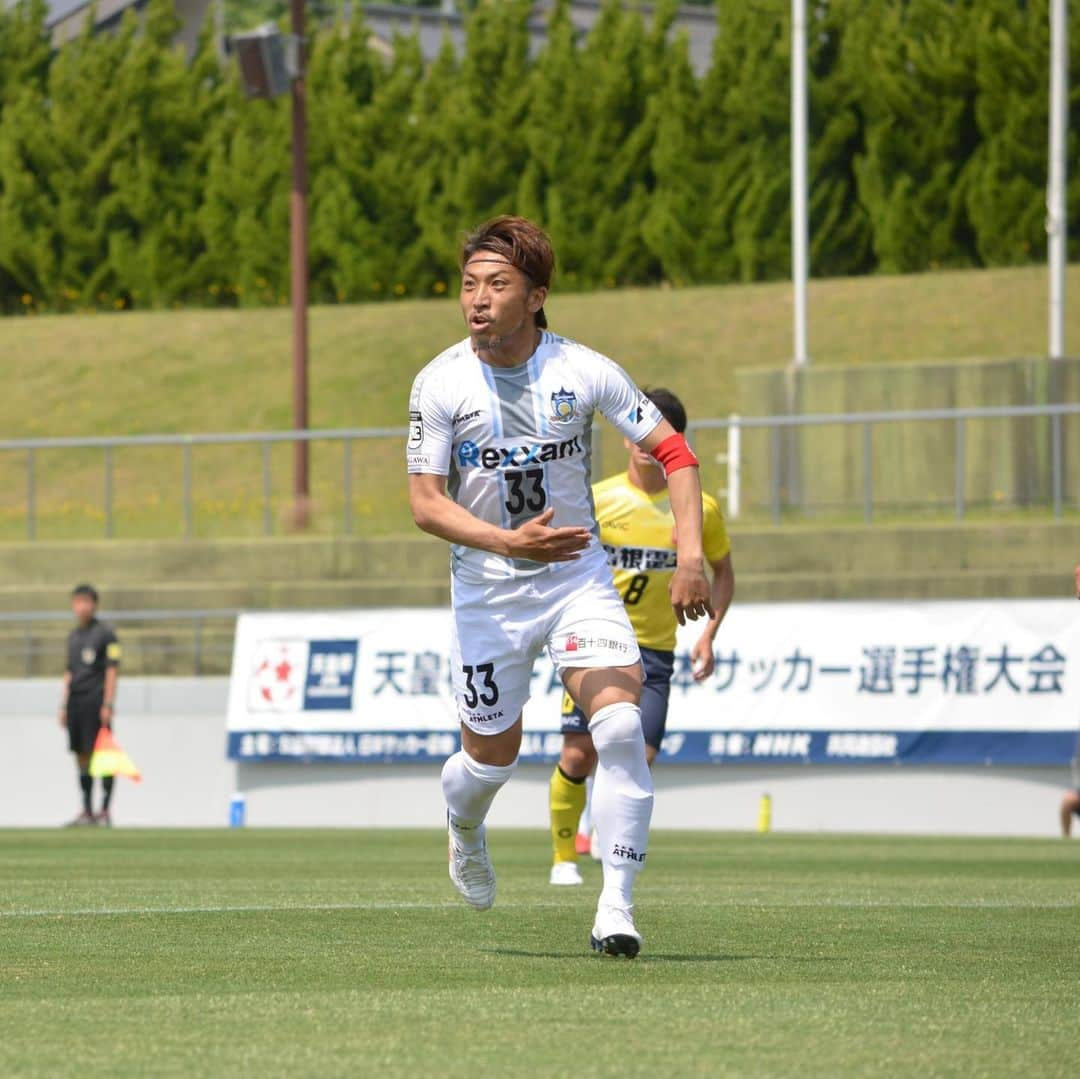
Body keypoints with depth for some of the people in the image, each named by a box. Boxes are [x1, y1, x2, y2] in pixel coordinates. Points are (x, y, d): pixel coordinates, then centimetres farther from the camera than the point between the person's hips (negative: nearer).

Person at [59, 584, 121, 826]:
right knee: (82, 756, 7)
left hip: (96, 700, -7)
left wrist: (108, 704, -14)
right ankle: (87, 811, 10)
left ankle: (105, 810, -5)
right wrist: (64, 705, 16)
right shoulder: (73, 636, 17)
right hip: (76, 700, 7)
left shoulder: (105, 633, -2)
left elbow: (112, 670, -7)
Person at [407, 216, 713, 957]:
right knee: (492, 759, 10)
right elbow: (427, 504, -13)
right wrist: (509, 543, -30)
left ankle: (617, 909, -16)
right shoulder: (440, 385, -12)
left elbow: (673, 450, -1)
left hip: (579, 577, 0)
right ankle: (464, 831, 48)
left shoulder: (584, 372, -9)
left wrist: (692, 556, -12)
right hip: (487, 592, 0)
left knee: (621, 728, -20)